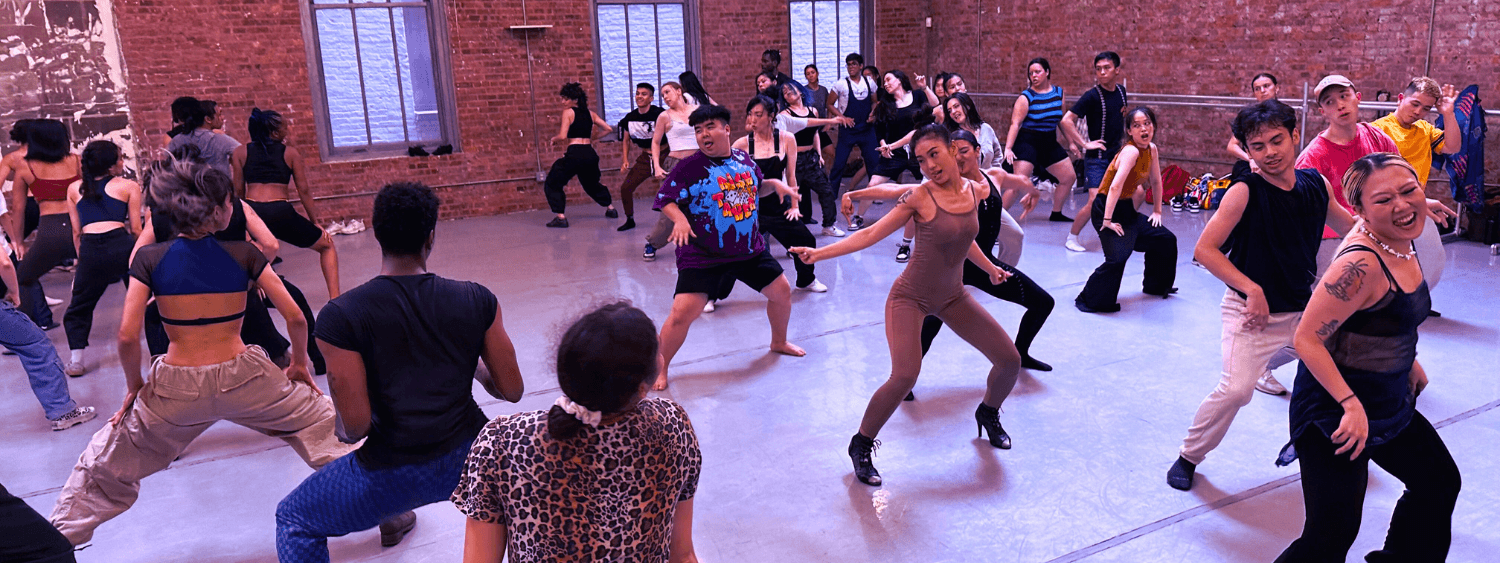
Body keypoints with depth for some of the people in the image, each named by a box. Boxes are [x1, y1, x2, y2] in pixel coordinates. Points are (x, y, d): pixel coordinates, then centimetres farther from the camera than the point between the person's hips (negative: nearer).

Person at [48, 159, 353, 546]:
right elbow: (295, 318, -7)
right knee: (324, 424, 17)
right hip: (242, 378, -1)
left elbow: (127, 337, -7)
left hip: (175, 388, 1)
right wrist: (299, 363, 10)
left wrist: (134, 384, 10)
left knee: (107, 466, 25)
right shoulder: (244, 255, -5)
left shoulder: (150, 259, -3)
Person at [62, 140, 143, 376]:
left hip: (90, 250, 3)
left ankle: (75, 360, 13)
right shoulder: (129, 186, 9)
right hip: (121, 244, -3)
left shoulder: (74, 189, 19)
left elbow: (77, 231, 19)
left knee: (79, 307, 20)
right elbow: (136, 229, 6)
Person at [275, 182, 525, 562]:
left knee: (295, 520, 25)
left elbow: (355, 425, -15)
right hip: (470, 458, 2)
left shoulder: (341, 317, -13)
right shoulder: (477, 300, -7)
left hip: (393, 475, -2)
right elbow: (512, 391, -1)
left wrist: (343, 431, 9)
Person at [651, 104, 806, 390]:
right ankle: (659, 369, 7)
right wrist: (679, 219, -28)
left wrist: (774, 184, 2)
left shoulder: (744, 160, 3)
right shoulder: (689, 166, -12)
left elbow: (756, 188, 21)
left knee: (782, 292, 16)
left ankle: (779, 342, 45)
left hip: (750, 250, 6)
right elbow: (665, 200, -10)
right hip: (702, 256, -5)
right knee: (682, 313, -16)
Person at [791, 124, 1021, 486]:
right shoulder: (920, 197, -18)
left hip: (952, 296, 6)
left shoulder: (977, 191, -2)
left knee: (1010, 359, 5)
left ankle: (988, 415, 37)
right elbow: (871, 235, -19)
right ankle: (861, 446, -1)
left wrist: (990, 269, 26)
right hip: (911, 297, -6)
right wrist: (820, 253, -28)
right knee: (905, 377, -25)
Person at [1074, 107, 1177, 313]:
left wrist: (1157, 211, 17)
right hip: (1106, 209, -9)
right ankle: (1089, 300, -13)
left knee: (1166, 240, 18)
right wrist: (1107, 221, -34)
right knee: (1118, 256, -27)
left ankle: (1155, 286, 39)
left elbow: (1156, 182, 17)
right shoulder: (1131, 151, -23)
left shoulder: (1152, 149, 3)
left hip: (1126, 210, 9)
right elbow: (1115, 187, -32)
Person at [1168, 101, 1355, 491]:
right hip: (1253, 310, -6)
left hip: (1305, 307, 6)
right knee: (1235, 389, -19)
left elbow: (1350, 227, 20)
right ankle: (1189, 456, 4)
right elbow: (1204, 249, -19)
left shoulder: (1316, 185, 1)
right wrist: (1252, 289, -24)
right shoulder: (1245, 192, -16)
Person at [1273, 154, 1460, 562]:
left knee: (1440, 484, 29)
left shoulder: (1403, 239, 0)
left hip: (1391, 402, 10)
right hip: (1336, 411, -10)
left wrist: (1410, 361, 20)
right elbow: (1307, 338, -28)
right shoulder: (1361, 263, -28)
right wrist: (1351, 404, -28)